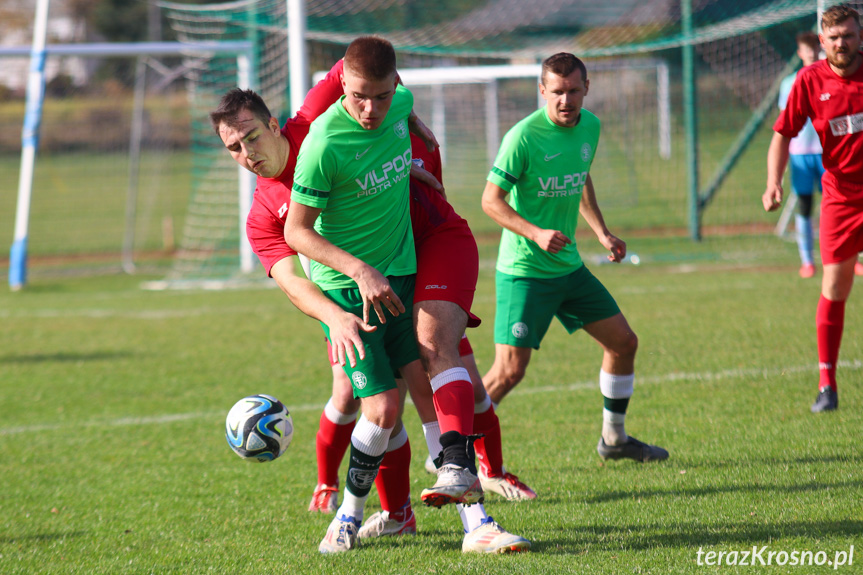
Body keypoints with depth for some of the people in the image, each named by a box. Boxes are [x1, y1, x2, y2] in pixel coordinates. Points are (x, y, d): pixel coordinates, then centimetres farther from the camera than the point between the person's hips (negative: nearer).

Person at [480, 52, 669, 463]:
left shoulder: (589, 126, 4)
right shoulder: (524, 136, -19)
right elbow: (491, 200, -17)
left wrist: (601, 233, 12)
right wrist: (535, 233, -29)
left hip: (569, 267, 8)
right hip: (523, 271, -8)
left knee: (623, 342, 13)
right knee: (509, 371, -14)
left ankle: (614, 438, 31)